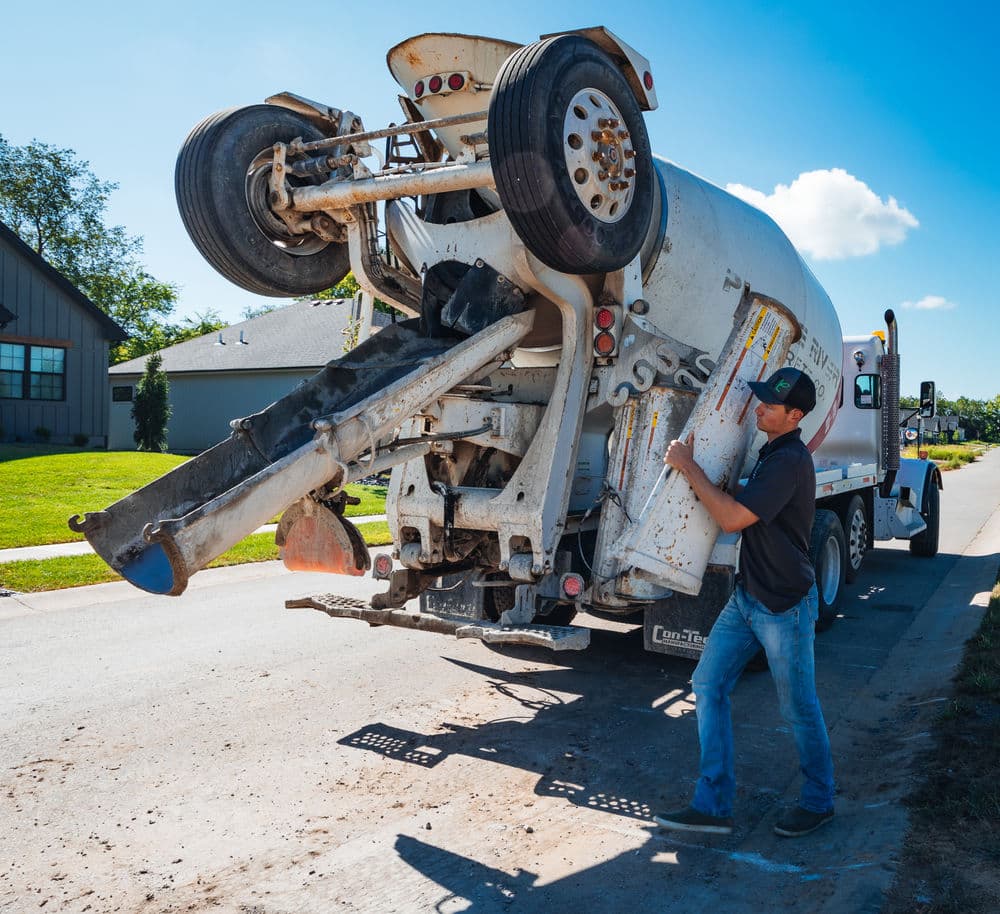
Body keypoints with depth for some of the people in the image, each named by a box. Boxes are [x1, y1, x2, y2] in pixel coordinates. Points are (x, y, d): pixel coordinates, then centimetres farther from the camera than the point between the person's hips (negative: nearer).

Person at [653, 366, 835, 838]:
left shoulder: (790, 461, -21)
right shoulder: (770, 453, 11)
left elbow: (733, 517, -26)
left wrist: (688, 466, -19)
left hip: (784, 607, -9)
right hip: (747, 597, 10)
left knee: (799, 709, 8)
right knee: (708, 684, 5)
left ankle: (817, 802, 31)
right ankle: (712, 806, 11)